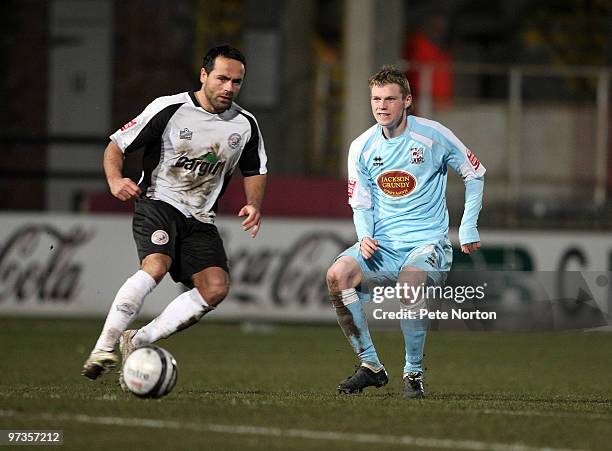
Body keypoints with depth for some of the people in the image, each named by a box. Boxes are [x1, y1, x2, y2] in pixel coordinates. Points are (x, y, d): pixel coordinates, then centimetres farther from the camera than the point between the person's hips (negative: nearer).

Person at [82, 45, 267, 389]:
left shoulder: (245, 125, 4)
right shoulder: (170, 109, -9)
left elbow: (255, 170, 20)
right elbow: (117, 145, -3)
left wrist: (254, 205, 0)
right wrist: (115, 180, -23)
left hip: (200, 219, 5)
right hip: (158, 203, -5)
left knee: (216, 288, -15)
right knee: (156, 266, -32)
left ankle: (138, 341, -7)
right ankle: (105, 346, -30)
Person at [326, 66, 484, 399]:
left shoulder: (433, 136, -5)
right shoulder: (361, 148, 4)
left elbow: (475, 175, 7)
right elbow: (361, 204, 12)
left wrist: (468, 228, 1)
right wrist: (364, 237, -9)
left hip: (427, 242, -4)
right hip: (381, 245, 4)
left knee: (409, 285, -36)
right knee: (337, 275, -25)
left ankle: (414, 372, -15)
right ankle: (370, 365, -12)